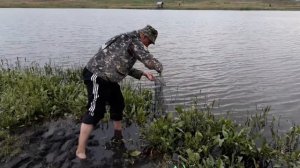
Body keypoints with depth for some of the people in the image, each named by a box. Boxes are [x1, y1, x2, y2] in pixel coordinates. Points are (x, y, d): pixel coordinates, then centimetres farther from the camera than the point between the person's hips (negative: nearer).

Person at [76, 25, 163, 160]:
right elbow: (149, 61, -19)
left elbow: (124, 67, 21)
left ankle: (118, 137, 37)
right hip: (97, 77, -11)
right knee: (95, 112, -10)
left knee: (118, 105, 20)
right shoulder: (134, 41, -11)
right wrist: (159, 68, 3)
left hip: (107, 78, 11)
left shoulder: (126, 40, 19)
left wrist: (143, 74, 15)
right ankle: (80, 151, -4)